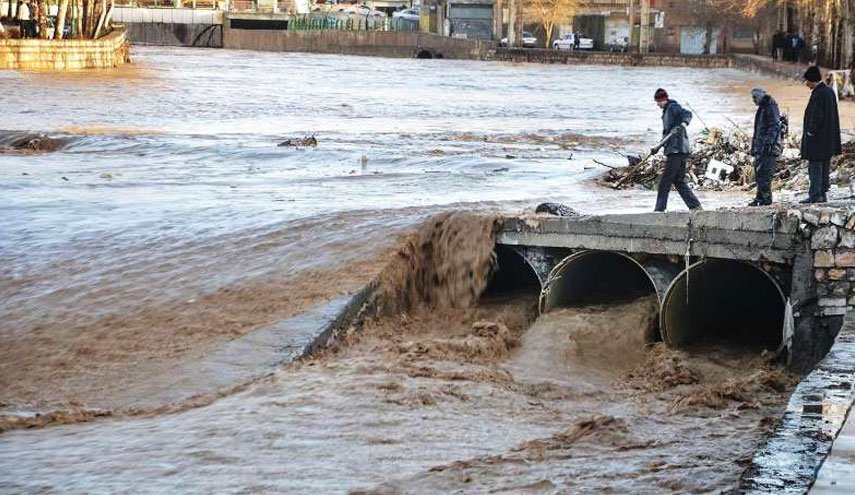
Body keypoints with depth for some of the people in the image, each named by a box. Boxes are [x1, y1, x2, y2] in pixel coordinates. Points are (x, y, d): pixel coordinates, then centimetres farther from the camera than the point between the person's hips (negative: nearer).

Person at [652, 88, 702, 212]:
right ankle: (695, 206, 9)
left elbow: (687, 114, -23)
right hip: (674, 150, 10)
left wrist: (683, 124, -42)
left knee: (665, 181, -9)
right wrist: (658, 148, 31)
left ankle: (660, 209, -8)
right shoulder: (666, 111, 24)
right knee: (679, 181, 9)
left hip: (677, 150, -10)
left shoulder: (673, 107, -6)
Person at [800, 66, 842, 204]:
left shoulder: (818, 94, -18)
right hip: (829, 138, 9)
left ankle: (815, 195, -4)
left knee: (815, 166, -5)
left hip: (817, 138, -9)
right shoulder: (830, 91, 10)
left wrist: (811, 132, -11)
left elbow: (816, 116, -22)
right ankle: (823, 193, 16)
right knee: (825, 166, 12)